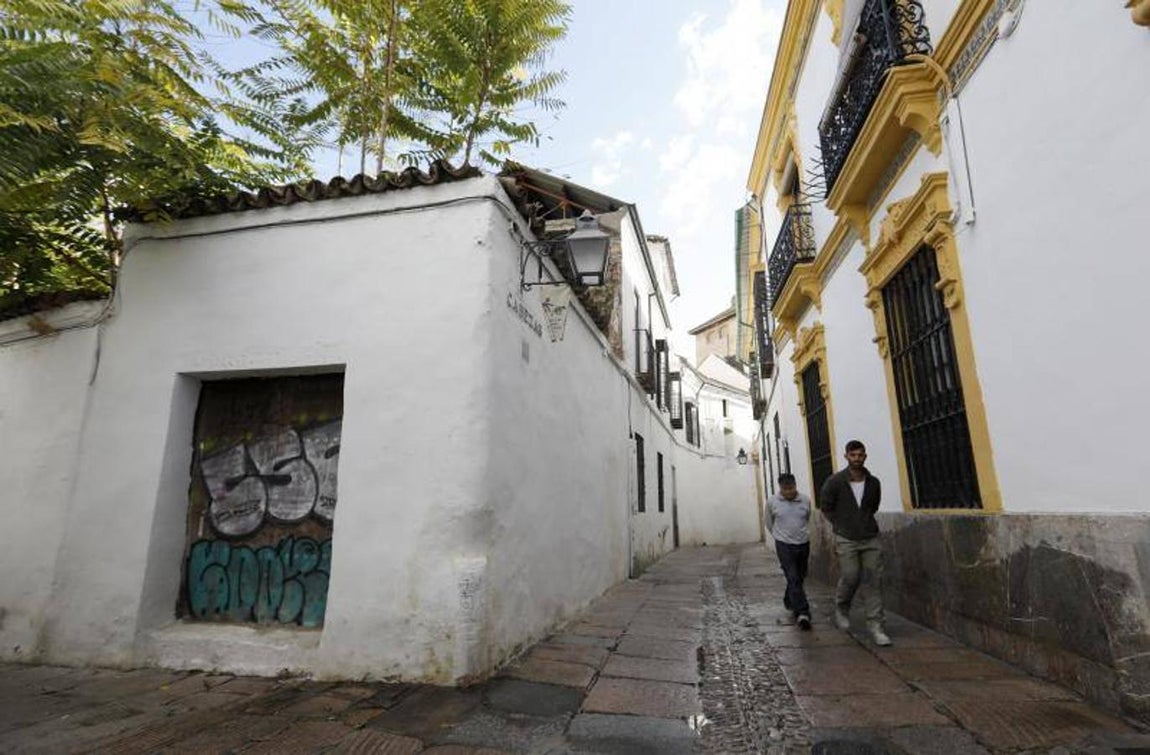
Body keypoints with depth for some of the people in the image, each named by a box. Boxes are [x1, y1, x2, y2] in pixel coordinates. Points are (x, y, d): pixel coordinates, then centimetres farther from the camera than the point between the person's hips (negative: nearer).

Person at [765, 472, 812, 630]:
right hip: (784, 546, -3)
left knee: (799, 578, 15)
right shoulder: (772, 502, -7)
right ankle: (802, 613, -13)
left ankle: (789, 602, 37)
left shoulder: (806, 500, -2)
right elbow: (769, 524, 9)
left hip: (803, 545, 3)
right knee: (793, 579, -11)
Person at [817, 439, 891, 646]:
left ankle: (876, 626, 6)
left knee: (873, 581, -1)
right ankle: (841, 609, 24)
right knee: (850, 578, -5)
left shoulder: (873, 482, 2)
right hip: (846, 540, -3)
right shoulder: (835, 482, -8)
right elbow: (825, 507, 5)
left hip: (870, 538, 3)